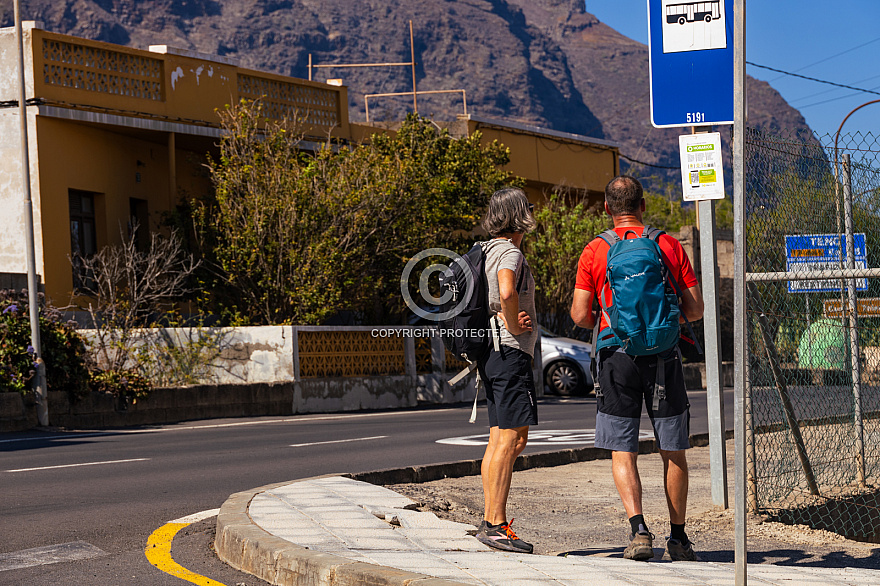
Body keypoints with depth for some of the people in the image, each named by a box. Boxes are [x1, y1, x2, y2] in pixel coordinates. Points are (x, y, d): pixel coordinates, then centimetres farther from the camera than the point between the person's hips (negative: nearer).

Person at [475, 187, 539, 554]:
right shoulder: (509, 252, -13)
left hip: (492, 353, 10)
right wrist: (514, 325, -17)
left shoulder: (485, 250, 16)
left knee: (499, 440, 11)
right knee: (512, 438, -12)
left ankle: (490, 522, 13)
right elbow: (507, 292, -33)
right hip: (510, 350, -10)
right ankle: (496, 524, -15)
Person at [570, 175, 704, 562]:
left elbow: (580, 316, -2)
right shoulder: (669, 246, 3)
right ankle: (678, 538, 15)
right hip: (664, 355, 1)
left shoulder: (595, 251, 0)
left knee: (622, 452, 5)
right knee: (673, 452, 10)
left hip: (617, 355, -1)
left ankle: (638, 529, -12)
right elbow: (695, 309, 3)